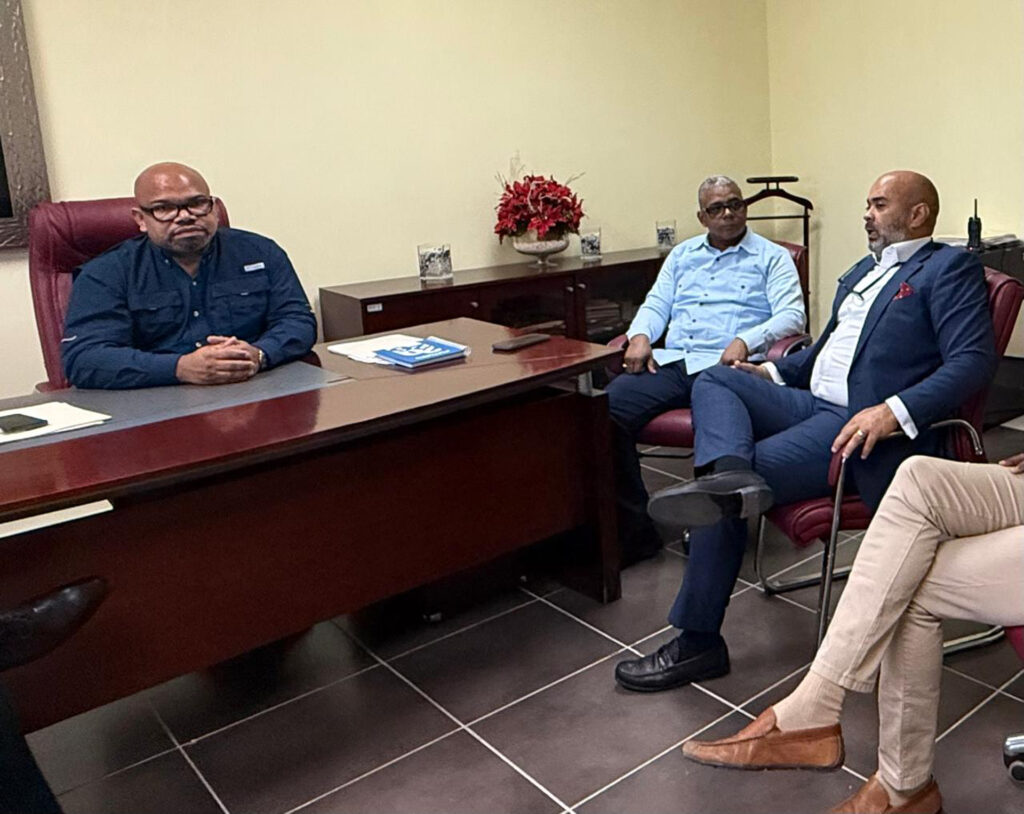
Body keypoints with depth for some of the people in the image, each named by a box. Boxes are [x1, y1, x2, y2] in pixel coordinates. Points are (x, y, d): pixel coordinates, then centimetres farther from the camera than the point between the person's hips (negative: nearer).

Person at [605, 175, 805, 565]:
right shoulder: (682, 255, 29)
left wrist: (746, 340, -17)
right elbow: (656, 305, 23)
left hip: (724, 368, -4)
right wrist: (640, 335, -1)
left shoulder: (771, 257, 14)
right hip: (670, 363, 4)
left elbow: (792, 314, 1)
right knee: (606, 406, -23)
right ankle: (633, 529, -13)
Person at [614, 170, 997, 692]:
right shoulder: (863, 271, 27)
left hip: (869, 426, -9)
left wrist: (893, 411, -28)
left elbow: (974, 361, -14)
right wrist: (773, 373, 15)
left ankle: (698, 642, -10)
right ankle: (730, 473, -40)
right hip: (811, 403, 9)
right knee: (715, 381, -9)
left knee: (725, 497, -21)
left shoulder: (950, 268, 0)